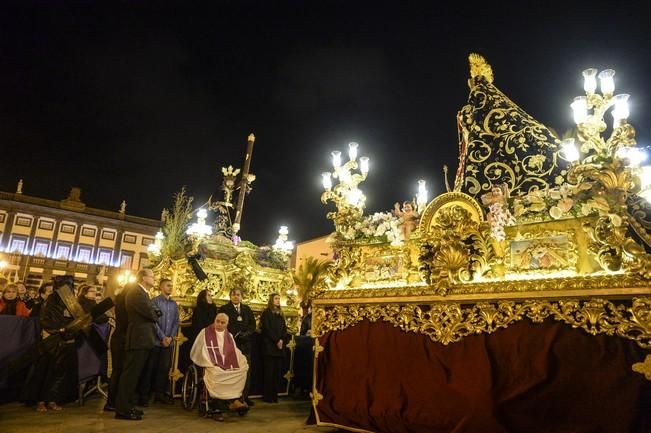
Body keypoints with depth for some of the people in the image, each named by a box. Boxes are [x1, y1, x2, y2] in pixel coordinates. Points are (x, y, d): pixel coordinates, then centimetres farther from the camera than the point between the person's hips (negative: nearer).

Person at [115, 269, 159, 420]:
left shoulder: (143, 293, 19)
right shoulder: (135, 291, -14)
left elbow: (152, 312, 17)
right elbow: (149, 313, -20)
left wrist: (154, 314, -3)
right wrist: (155, 316, -1)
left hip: (143, 339, 10)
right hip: (138, 339, -10)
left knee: (134, 374, 16)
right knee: (130, 374, -4)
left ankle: (127, 406, 25)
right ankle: (122, 410, 2)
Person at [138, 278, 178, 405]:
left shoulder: (174, 304, 11)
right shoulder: (155, 301, -2)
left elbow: (176, 322, 9)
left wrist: (171, 337, -4)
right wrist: (162, 337, -11)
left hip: (169, 341, 4)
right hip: (156, 340, -4)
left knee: (165, 367, 7)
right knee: (150, 367, 2)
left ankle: (160, 393, 16)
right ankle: (144, 393, 11)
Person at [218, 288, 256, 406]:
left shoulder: (247, 309, 15)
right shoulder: (224, 309, 4)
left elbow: (253, 325, 10)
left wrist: (245, 334, -7)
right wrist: (233, 335, -12)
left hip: (245, 344, 3)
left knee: (246, 370, 2)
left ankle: (245, 396, 11)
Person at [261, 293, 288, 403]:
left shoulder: (281, 314, 18)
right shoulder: (266, 313, 1)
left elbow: (284, 329, 12)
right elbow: (267, 329, -8)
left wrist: (282, 340, -5)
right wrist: (276, 341, -13)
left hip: (280, 346, 5)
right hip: (270, 346, -5)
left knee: (277, 371, 2)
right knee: (269, 371, -6)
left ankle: (274, 395, 6)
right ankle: (267, 396, 0)